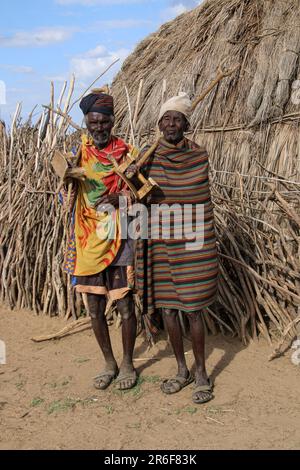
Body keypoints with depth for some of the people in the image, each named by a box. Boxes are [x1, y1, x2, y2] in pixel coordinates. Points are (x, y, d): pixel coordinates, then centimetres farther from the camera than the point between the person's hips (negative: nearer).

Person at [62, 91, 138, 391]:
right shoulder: (77, 154, 5)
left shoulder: (127, 153, -1)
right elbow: (66, 195, 2)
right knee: (95, 308, 10)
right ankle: (109, 363, 29)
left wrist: (122, 197, -18)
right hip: (88, 242, 3)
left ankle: (127, 363, 25)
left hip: (119, 241, -2)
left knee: (125, 306, 4)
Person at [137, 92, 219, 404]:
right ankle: (182, 370, 27)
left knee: (193, 308, 2)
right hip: (159, 244, 2)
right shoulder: (149, 159, 2)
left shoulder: (199, 156, -1)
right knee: (167, 307, 9)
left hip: (192, 244, -2)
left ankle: (201, 373, 20)